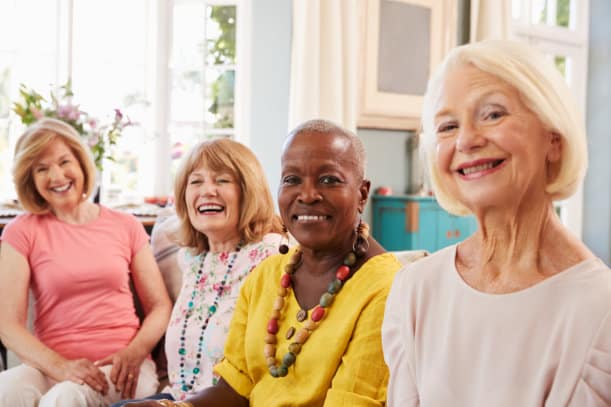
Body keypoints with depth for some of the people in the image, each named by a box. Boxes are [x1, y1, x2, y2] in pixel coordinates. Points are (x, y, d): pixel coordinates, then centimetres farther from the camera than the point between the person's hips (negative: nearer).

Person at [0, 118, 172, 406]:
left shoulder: (126, 226, 11)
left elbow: (160, 306, 9)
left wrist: (135, 352, -11)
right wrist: (61, 367, -19)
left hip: (120, 369, 0)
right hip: (52, 366, 0)